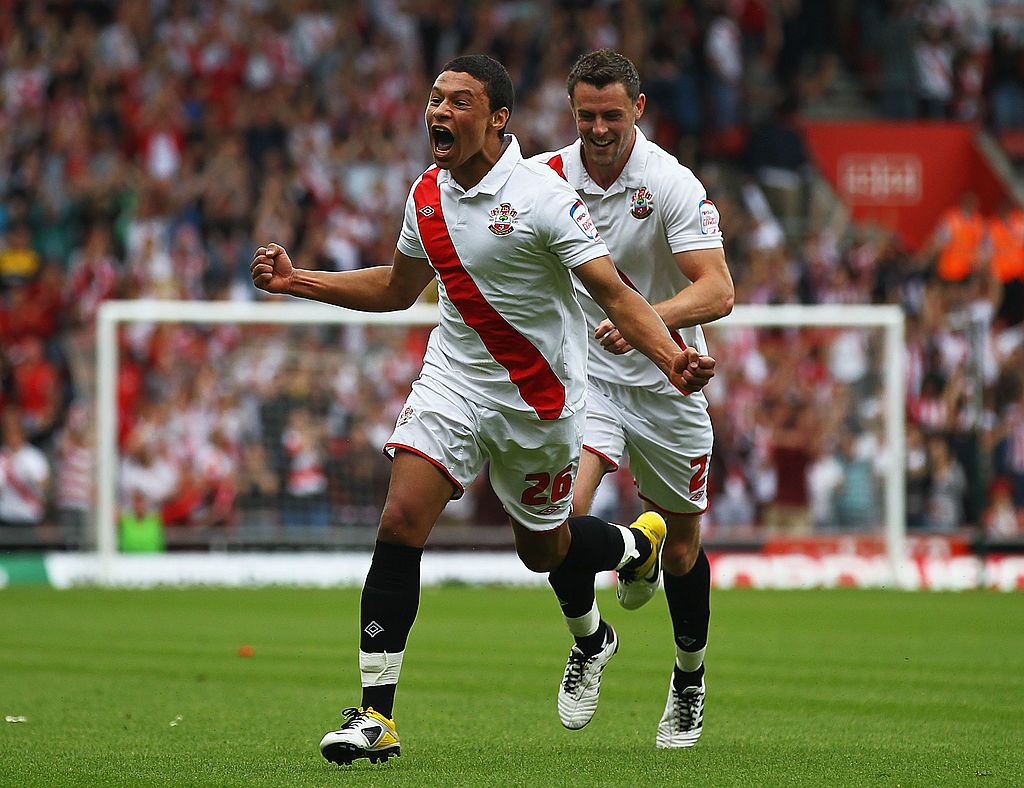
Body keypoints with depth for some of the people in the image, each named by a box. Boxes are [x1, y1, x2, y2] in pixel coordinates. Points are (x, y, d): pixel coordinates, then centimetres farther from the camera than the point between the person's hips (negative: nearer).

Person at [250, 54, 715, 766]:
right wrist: (297, 280, 13)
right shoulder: (428, 194, 1)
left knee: (544, 548, 12)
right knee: (401, 520, -15)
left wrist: (671, 358, -38)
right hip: (454, 380, 4)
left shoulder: (541, 197, -18)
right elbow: (397, 289, 19)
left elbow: (615, 293, -21)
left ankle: (640, 544, 50)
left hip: (540, 398, -4)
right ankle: (376, 716, -13)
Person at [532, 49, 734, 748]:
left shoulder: (672, 184, -17)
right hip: (584, 371, 1)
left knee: (682, 549, 9)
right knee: (562, 511, -22)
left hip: (667, 380, -1)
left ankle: (690, 678, 34)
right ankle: (589, 642, 3)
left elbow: (718, 291, -24)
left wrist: (646, 318, -39)